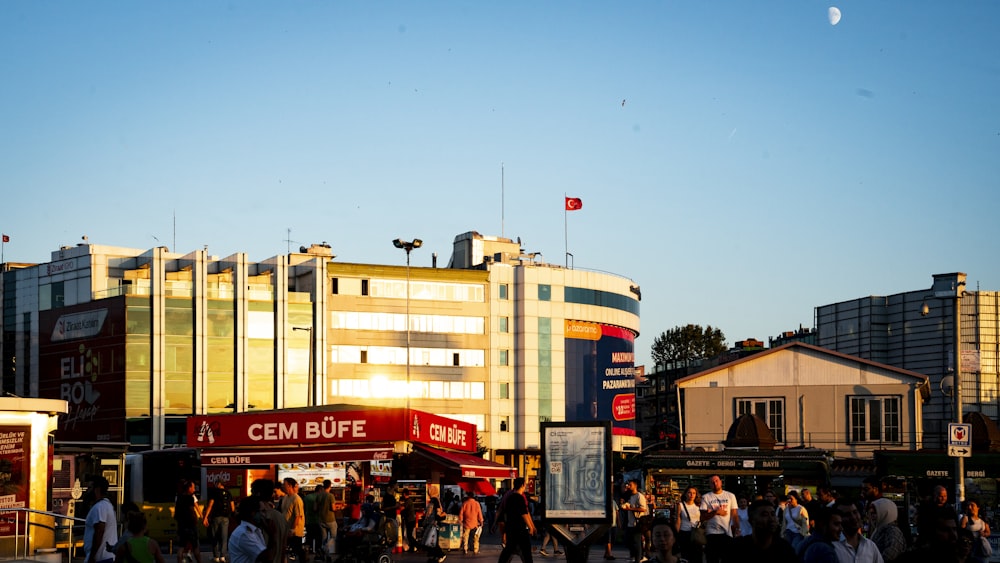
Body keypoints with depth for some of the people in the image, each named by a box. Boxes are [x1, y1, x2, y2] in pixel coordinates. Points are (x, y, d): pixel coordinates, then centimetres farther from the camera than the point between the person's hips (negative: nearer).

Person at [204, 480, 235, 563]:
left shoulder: (214, 492, -4)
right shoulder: (228, 493, 8)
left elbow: (210, 505, -12)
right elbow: (233, 508, 8)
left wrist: (205, 517, -14)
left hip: (216, 517, -3)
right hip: (225, 518, 3)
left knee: (215, 538, 7)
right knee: (224, 537, 3)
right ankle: (223, 556, -7)